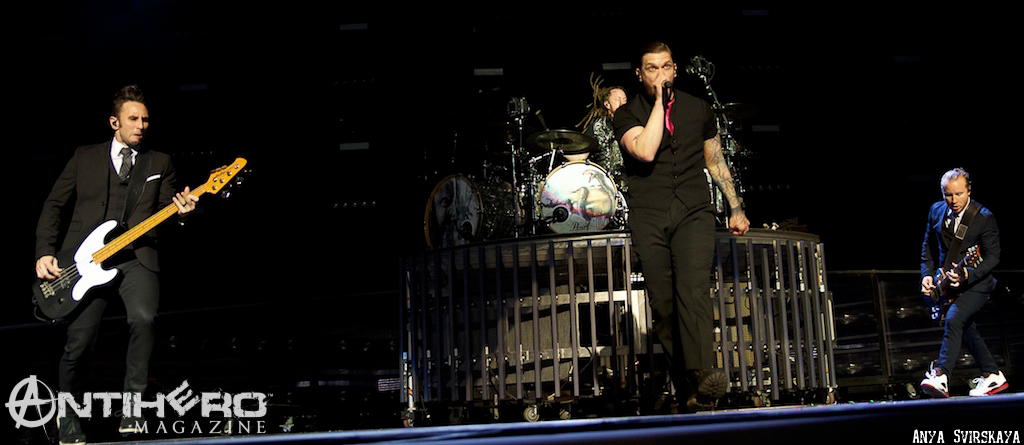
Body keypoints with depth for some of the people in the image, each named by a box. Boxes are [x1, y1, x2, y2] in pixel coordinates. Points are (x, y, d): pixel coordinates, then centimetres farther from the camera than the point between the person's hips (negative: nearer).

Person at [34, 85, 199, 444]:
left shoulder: (160, 163, 17)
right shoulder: (85, 157, 15)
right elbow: (55, 205, 13)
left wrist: (181, 212, -14)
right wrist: (45, 253, 1)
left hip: (137, 257, 0)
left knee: (143, 318, -28)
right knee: (79, 342, -6)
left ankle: (132, 408, -15)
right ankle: (68, 415, 21)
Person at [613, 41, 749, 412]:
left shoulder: (699, 109, 15)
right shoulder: (627, 114, 6)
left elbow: (715, 161, 23)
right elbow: (645, 151, -15)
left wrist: (736, 208, 19)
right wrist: (658, 101, -9)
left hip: (694, 211, 0)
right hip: (649, 216, 0)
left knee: (693, 291, -19)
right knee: (662, 303, -1)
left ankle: (702, 378, -31)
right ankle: (680, 382, 8)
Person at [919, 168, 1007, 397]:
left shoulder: (984, 218, -15)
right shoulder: (936, 211, 1)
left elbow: (993, 256, -15)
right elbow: (928, 247, 13)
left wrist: (969, 274, -30)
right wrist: (927, 274, 0)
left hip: (976, 284, -6)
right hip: (946, 282, 6)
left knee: (954, 318, -26)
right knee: (966, 329, 14)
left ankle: (940, 377, -32)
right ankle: (992, 375, 31)